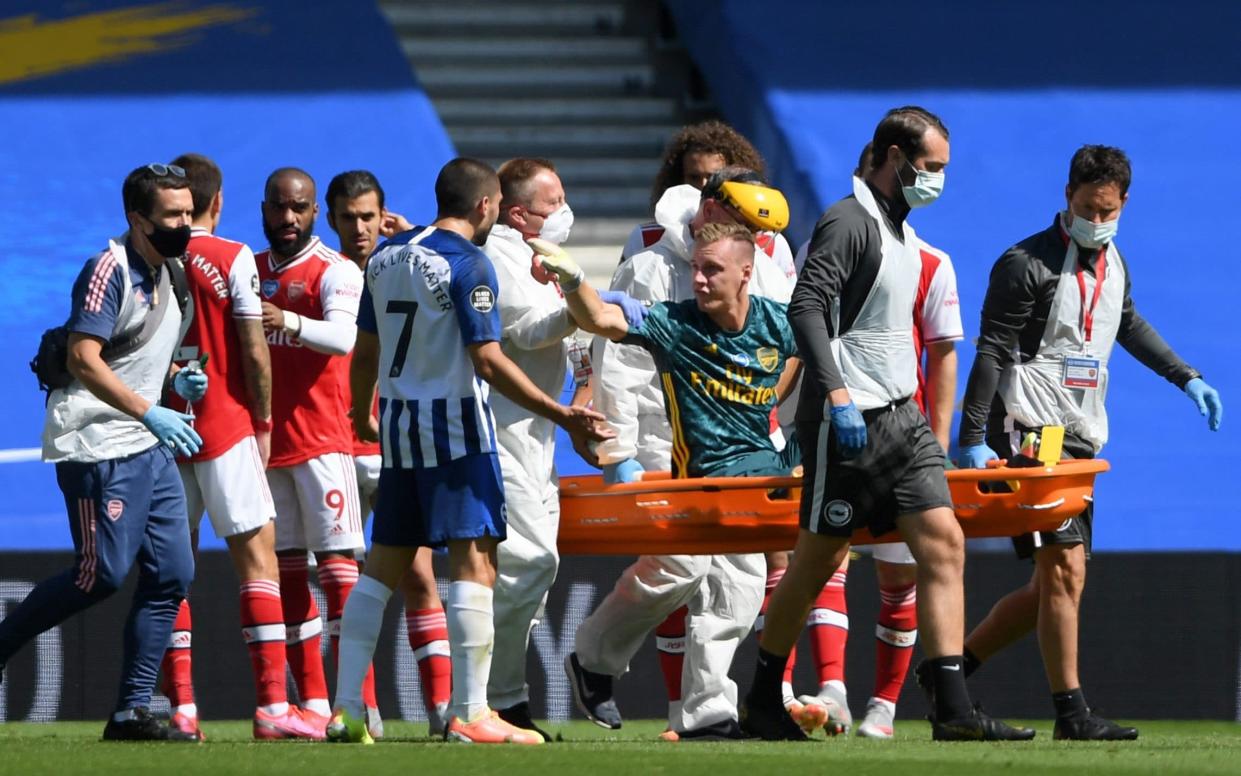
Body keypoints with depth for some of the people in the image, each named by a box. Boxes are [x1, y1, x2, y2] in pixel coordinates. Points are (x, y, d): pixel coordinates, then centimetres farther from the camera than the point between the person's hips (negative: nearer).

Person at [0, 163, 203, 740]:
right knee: (102, 574, -11)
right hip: (99, 448, -9)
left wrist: (176, 378, 8)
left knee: (171, 574, 2)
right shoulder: (109, 270, -14)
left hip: (150, 448, 9)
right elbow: (83, 359, -21)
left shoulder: (165, 272, 14)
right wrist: (150, 412, -24)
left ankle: (131, 712, 5)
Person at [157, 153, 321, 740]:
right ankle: (272, 707, -11)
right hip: (224, 427, -4)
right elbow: (253, 351, -7)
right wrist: (263, 421, 5)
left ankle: (180, 708, 3)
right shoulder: (233, 259, -6)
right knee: (257, 556, -3)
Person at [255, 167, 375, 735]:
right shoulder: (250, 271, 14)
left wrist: (289, 322, -42)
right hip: (265, 440, 6)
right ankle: (313, 703, 11)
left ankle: (361, 705, -11)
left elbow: (343, 336, -23)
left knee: (338, 566, -10)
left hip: (322, 438, -6)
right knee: (286, 570, 6)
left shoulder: (334, 272, -6)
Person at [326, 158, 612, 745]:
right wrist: (559, 414, -18)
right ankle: (468, 713, -11)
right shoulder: (468, 264, -12)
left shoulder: (387, 256, 10)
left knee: (385, 564, 11)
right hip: (455, 424, -7)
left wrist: (362, 415, 30)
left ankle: (345, 709, 9)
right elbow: (488, 361, -18)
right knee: (473, 560, -6)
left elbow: (365, 351, 15)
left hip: (398, 425, 7)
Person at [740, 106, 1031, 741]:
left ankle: (953, 710, -8)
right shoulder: (848, 223, -12)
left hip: (900, 415, 9)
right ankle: (763, 701, 15)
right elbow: (805, 306, -23)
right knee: (819, 559, 0)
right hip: (849, 421, -9)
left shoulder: (901, 230, 18)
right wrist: (837, 393, -30)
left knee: (943, 544, -3)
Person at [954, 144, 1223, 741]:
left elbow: (1128, 326, 32)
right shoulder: (1027, 264, -10)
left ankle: (953, 670, 18)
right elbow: (991, 351, -13)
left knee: (1051, 588, 7)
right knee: (1064, 568, -14)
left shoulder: (1112, 261, 13)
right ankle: (1071, 713, -12)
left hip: (1081, 439, 8)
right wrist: (973, 439, -20)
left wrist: (1186, 378, 29)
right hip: (1029, 434, -8)